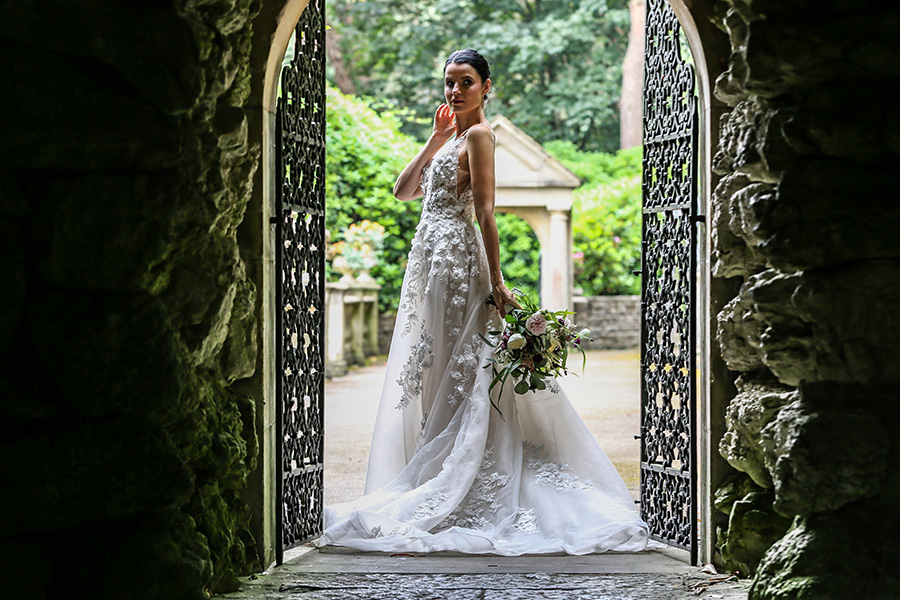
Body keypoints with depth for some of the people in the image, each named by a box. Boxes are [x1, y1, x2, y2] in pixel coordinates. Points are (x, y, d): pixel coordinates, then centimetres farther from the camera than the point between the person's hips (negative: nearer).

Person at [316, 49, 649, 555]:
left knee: (457, 375, -5)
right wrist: (436, 137, 8)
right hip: (432, 257, 9)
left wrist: (495, 281, -20)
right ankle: (439, 484, 16)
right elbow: (404, 190, 14)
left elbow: (486, 212, -16)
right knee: (435, 374, 10)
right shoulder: (453, 138, 18)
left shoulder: (478, 135, -9)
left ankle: (450, 494, -2)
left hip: (457, 258, -9)